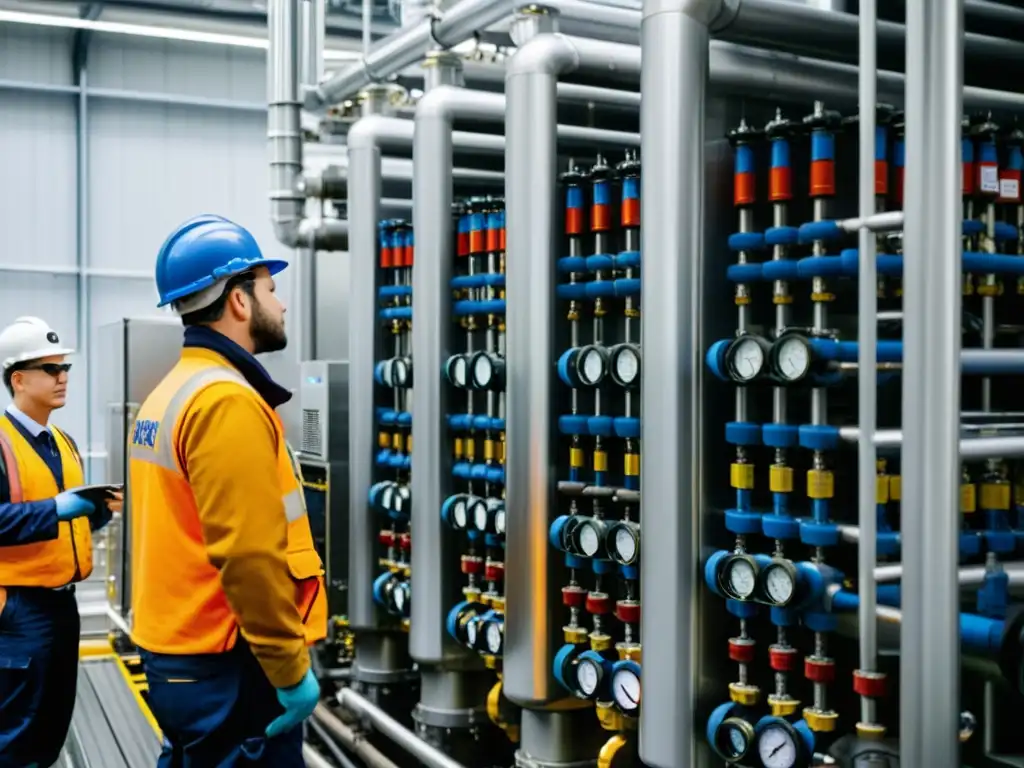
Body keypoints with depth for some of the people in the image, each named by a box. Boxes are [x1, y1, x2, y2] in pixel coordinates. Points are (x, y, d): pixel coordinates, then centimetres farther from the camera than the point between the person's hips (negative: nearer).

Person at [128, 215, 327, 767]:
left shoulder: (168, 395, 12)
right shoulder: (228, 401, -18)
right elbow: (249, 556, -24)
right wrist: (291, 668, -17)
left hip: (176, 652, 10)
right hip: (228, 665, -10)